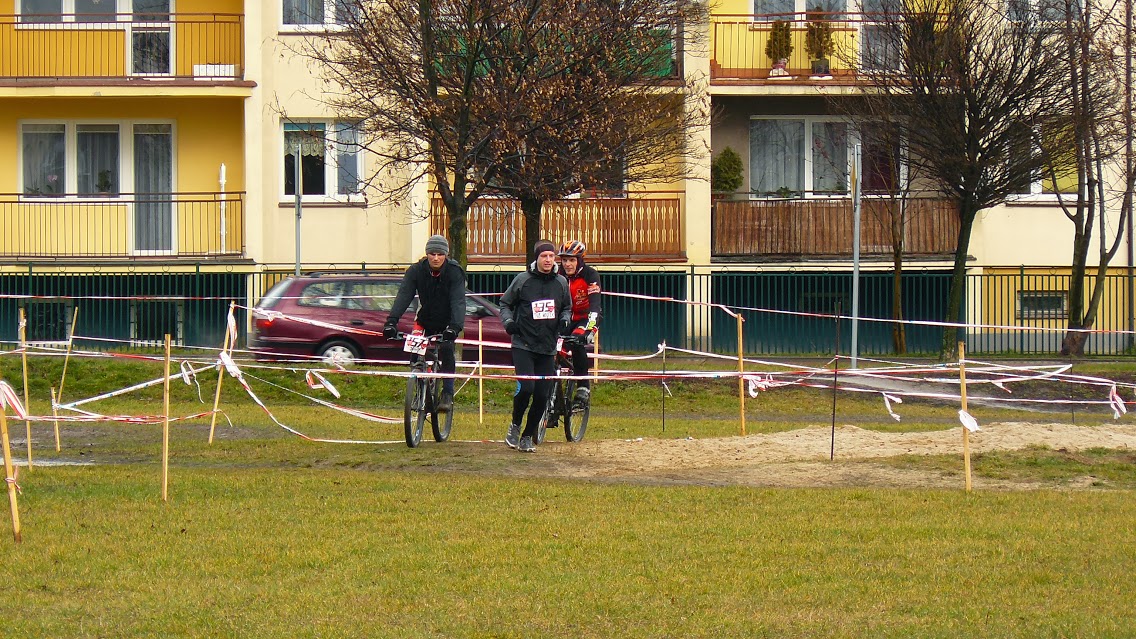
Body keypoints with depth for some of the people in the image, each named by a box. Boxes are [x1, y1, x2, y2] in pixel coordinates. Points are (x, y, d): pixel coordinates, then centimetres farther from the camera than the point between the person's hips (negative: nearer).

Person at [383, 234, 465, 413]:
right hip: (425, 320, 2)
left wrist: (455, 326, -50)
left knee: (446, 350, -24)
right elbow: (403, 296, -26)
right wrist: (391, 321, -42)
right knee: (415, 352, -14)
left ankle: (447, 394, -14)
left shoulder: (454, 272, -21)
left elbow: (458, 301, -32)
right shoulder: (416, 271, -16)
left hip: (446, 323, -2)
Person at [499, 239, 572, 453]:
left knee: (542, 396, 1)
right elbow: (505, 303, 8)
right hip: (523, 345, -3)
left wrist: (565, 320, 0)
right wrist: (508, 321, -11)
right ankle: (515, 425, 6)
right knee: (526, 387, -19)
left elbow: (567, 307, 21)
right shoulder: (523, 280, -3)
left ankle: (528, 436, 18)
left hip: (548, 347, 4)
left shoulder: (561, 283, 7)